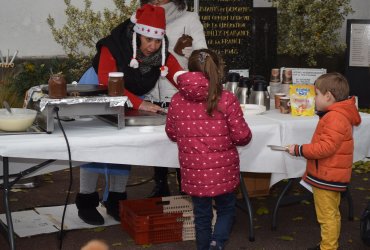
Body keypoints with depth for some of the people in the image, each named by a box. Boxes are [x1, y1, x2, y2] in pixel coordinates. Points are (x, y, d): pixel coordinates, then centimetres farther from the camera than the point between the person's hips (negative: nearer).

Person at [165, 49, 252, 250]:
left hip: (193, 171, 2)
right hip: (222, 170, -2)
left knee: (202, 215, 18)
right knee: (226, 210, 18)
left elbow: (172, 134, 9)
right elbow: (242, 137, -9)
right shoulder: (226, 100, -15)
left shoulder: (177, 100, -5)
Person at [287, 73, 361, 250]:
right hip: (330, 176, 11)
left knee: (327, 217, -2)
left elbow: (325, 147, -28)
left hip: (326, 178, -11)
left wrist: (299, 150, -20)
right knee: (331, 214, 20)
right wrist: (303, 150, 14)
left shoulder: (335, 118, -23)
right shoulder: (337, 114, 12)